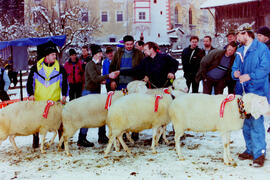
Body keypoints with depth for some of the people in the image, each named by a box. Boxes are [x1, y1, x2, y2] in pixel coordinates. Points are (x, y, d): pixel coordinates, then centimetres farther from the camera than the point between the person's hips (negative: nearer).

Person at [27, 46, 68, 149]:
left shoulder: (60, 68, 2)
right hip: (38, 100, 1)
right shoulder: (36, 67, 1)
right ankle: (35, 141, 24)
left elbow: (64, 83, 7)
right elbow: (30, 82, 7)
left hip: (55, 100, 0)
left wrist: (64, 96, -5)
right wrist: (31, 94, -4)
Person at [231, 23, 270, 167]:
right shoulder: (240, 51, 17)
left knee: (256, 122, -11)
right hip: (242, 91, 8)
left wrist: (250, 76, -24)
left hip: (257, 91, -7)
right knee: (245, 123, 12)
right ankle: (250, 150, 23)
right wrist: (235, 73, -1)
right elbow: (235, 67, 22)